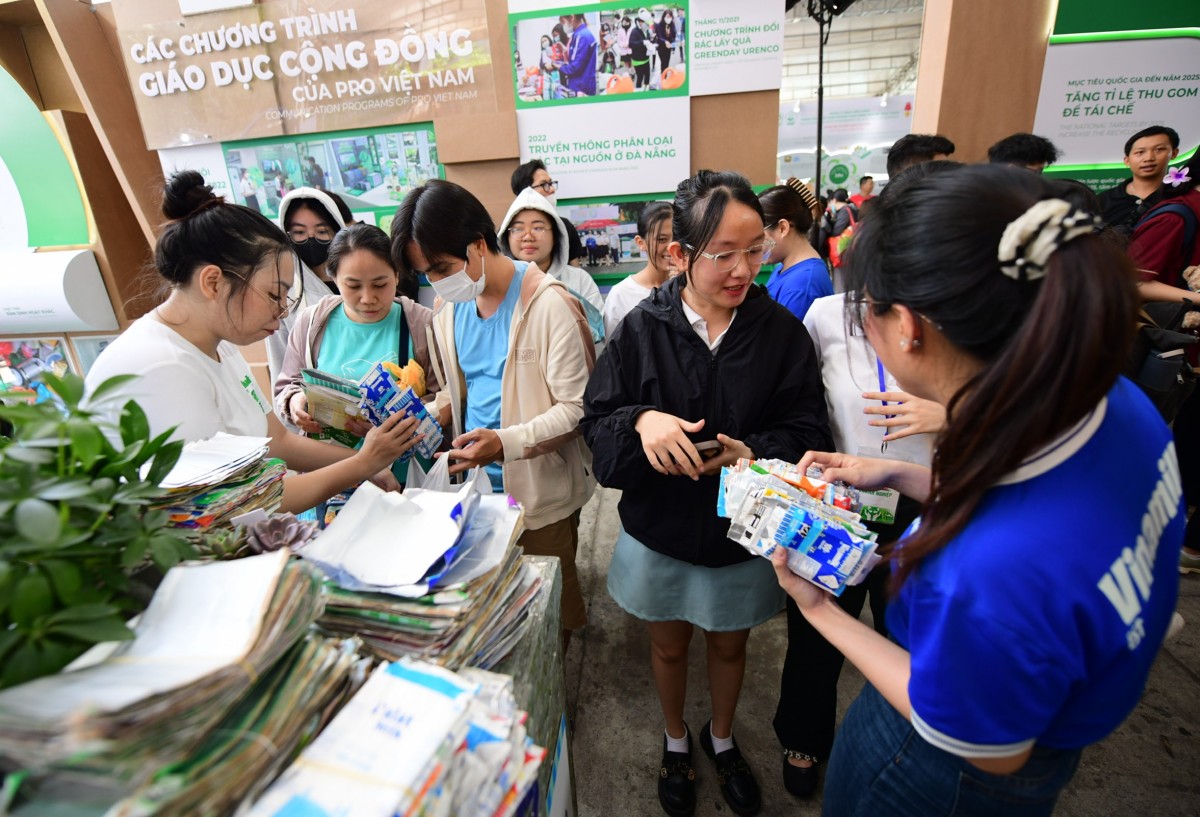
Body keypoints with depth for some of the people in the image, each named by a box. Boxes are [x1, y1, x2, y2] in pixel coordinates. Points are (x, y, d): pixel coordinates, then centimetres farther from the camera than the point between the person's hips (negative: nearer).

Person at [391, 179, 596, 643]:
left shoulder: (548, 304, -17)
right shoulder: (449, 307, 4)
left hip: (539, 489, -5)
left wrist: (506, 442, -28)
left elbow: (577, 409, -17)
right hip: (476, 483, 6)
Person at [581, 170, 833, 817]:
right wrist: (640, 420, -32)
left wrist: (755, 453, -30)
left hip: (742, 535, 1)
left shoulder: (781, 331, -13)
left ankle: (721, 738, 57)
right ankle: (676, 741, 55)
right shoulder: (641, 329, -14)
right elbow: (595, 419, -11)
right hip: (660, 530, 0)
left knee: (729, 645, 25)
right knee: (669, 646, 23)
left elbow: (808, 431, -10)